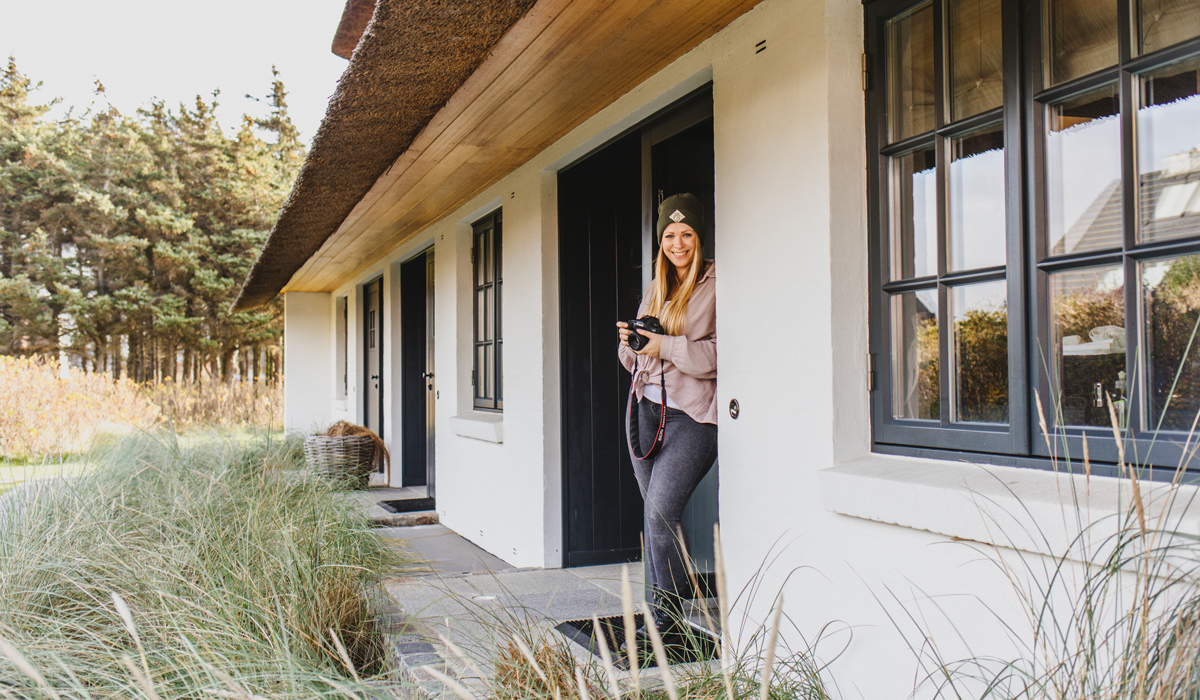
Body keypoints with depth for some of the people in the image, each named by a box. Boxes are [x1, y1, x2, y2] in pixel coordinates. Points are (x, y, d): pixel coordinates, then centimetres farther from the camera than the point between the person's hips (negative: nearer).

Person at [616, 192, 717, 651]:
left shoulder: (717, 286, -4)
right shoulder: (656, 289, 18)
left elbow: (725, 352, -15)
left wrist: (667, 346, -17)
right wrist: (630, 340, -1)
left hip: (693, 414, -7)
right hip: (648, 407, 7)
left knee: (661, 511, -15)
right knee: (657, 515, 9)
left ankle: (669, 620, -1)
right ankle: (662, 613, 20)